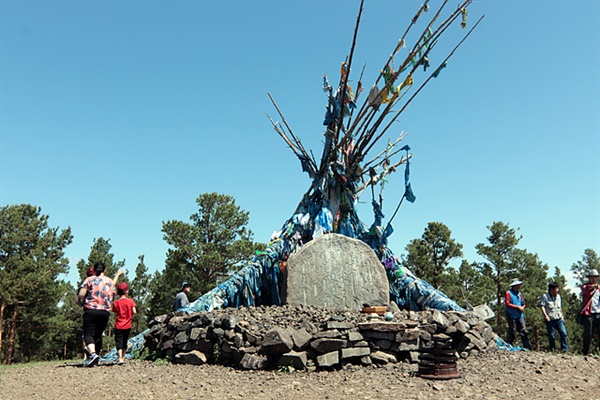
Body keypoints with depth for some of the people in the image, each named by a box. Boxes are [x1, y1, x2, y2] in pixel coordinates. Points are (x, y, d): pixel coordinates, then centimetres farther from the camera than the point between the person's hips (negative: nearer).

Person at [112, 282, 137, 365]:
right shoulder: (130, 301, -5)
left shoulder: (115, 302, -5)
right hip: (128, 325, 2)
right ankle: (123, 358, 25)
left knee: (119, 342, -2)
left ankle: (120, 359, -17)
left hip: (119, 325, -2)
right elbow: (134, 312, -9)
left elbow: (115, 313, -4)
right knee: (125, 342, 16)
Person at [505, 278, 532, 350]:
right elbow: (507, 304, -12)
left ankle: (528, 348, 4)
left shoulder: (519, 293, 17)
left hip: (520, 316, 6)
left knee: (523, 331, 2)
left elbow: (523, 303, 20)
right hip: (512, 316, -6)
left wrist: (522, 307, -3)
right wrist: (517, 307, -12)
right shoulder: (508, 293, -3)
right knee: (512, 332, -3)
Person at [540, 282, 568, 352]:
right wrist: (545, 315, -21)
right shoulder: (545, 296, -3)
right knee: (552, 336, 0)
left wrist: (562, 316, 23)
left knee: (563, 333, -7)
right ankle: (552, 350, 11)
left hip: (559, 319, 4)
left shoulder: (558, 296, 14)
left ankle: (565, 349, 1)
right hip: (550, 320, -4)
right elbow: (542, 306, -11)